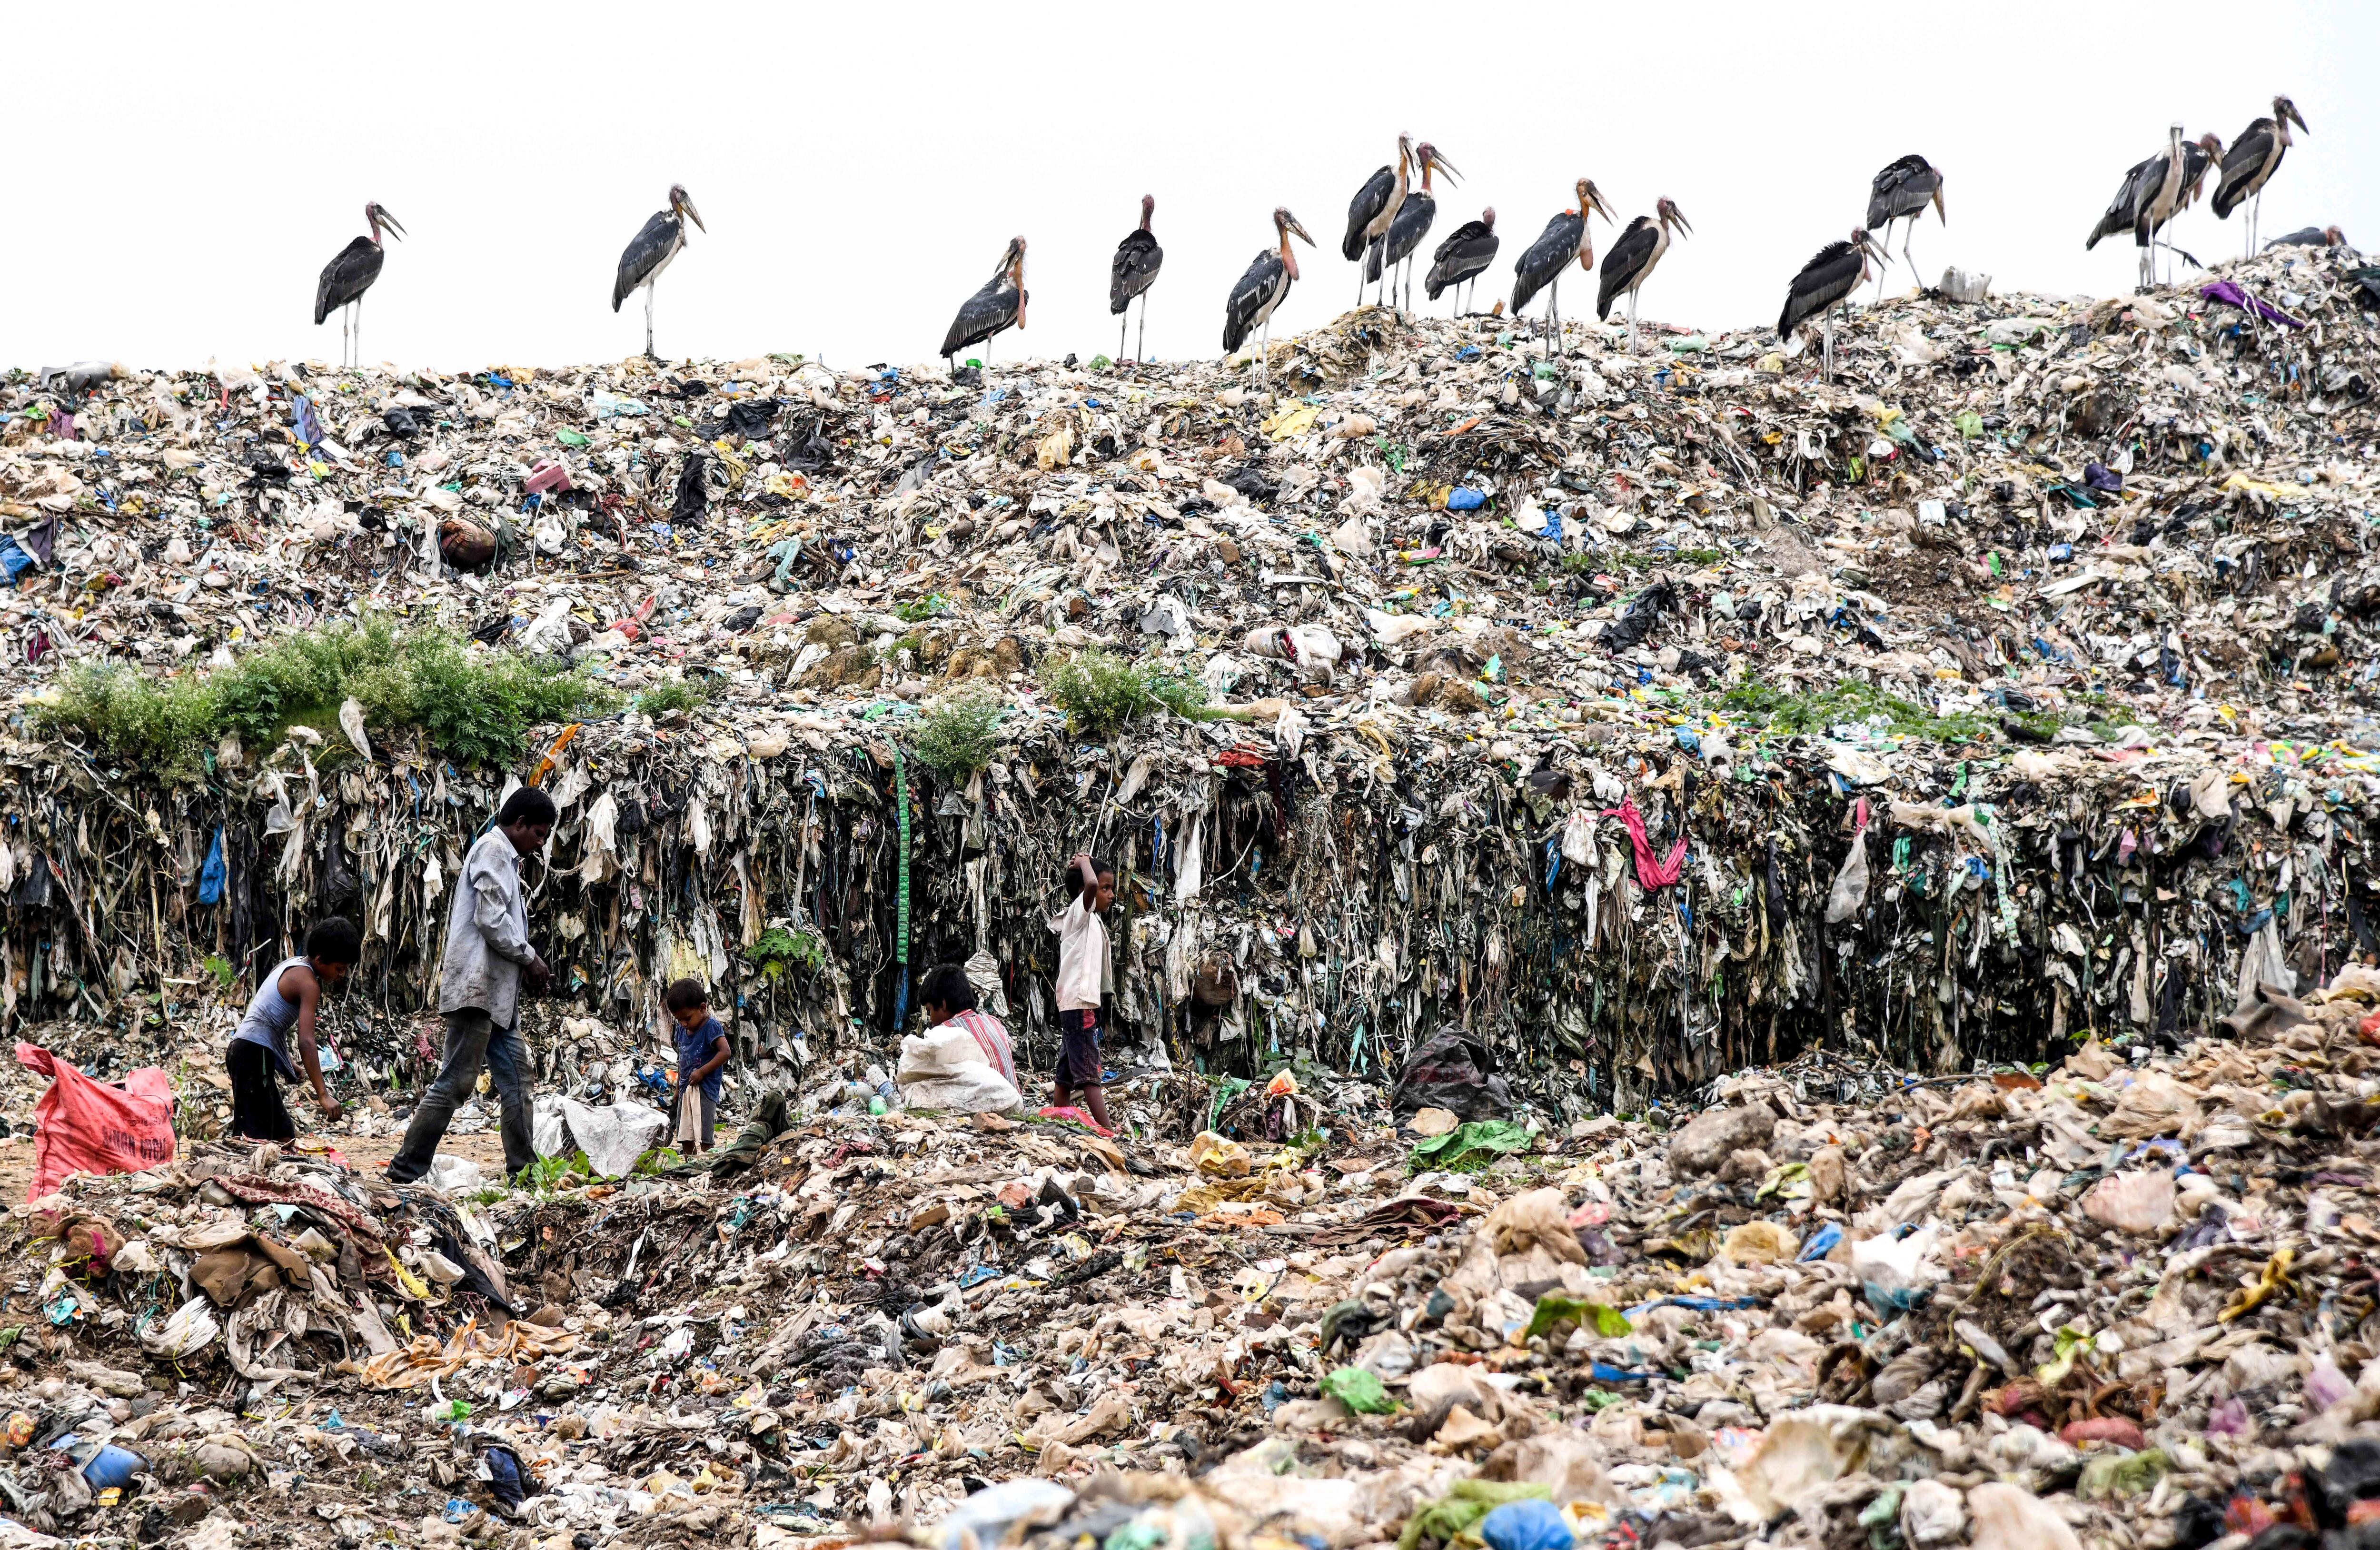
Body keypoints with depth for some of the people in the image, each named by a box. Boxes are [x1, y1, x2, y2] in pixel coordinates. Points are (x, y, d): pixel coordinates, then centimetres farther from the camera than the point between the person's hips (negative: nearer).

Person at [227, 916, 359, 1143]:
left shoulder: (290, 965, 16)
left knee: (284, 1136, 11)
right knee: (254, 1136, -16)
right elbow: (306, 1042, -23)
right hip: (256, 1052, -10)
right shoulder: (308, 983, -13)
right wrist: (323, 1095, -26)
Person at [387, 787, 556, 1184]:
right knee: (455, 1082, -11)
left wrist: (527, 965, 9)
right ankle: (407, 1169, -10)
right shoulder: (493, 850, -7)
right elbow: (491, 920, -17)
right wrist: (529, 957, -7)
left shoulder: (503, 857, 24)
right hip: (477, 987, -11)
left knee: (516, 1077, 10)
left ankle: (523, 1167, 11)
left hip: (497, 992, 11)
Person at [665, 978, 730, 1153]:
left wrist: (701, 1072, -22)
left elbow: (725, 1052, -21)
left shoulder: (711, 1027, -12)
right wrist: (678, 1091, 21)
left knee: (703, 1140, -12)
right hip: (687, 1089, 8)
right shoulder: (682, 1030, 10)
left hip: (705, 1091, -8)